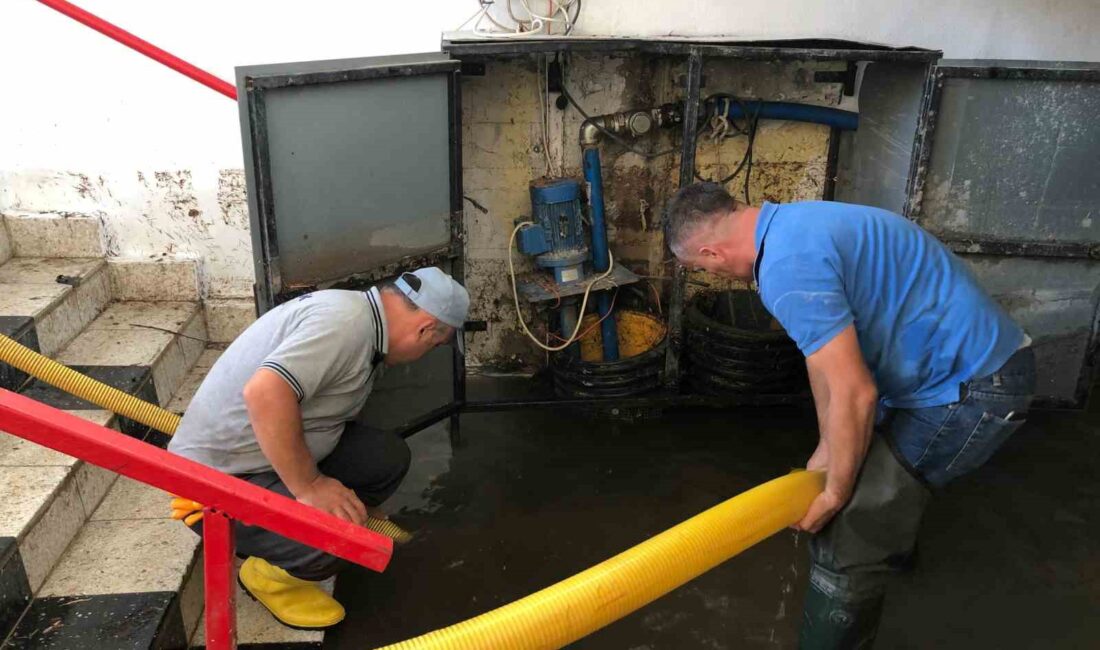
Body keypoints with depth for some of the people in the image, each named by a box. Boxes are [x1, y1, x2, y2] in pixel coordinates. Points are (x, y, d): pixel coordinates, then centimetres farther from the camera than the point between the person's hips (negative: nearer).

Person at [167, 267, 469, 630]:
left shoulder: (359, 313, 7)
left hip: (267, 454, 10)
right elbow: (265, 392, -38)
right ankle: (268, 573, 4)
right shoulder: (347, 321, -24)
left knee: (387, 458, -1)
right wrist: (309, 487, -29)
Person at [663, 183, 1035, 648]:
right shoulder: (791, 224, 6)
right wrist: (829, 449, 13)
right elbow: (827, 359, 11)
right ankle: (895, 547, 62)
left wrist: (835, 494, -13)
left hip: (970, 390, -11)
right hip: (969, 360, 11)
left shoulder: (788, 268, -27)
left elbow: (854, 395, -27)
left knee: (850, 537, -9)